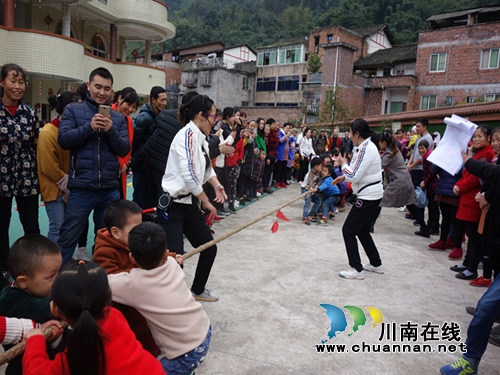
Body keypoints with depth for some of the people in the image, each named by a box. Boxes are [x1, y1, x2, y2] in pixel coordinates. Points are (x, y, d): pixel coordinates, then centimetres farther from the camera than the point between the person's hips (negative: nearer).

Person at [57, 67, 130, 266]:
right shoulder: (73, 110, 3)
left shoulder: (118, 118, 8)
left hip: (110, 189, 3)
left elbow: (125, 150, 1)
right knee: (68, 238, 5)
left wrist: (111, 131, -15)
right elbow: (63, 140, -9)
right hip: (81, 187, -2)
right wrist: (89, 127, -20)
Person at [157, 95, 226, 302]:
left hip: (189, 204, 9)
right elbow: (188, 174, -25)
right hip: (172, 205, -9)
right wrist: (206, 202, -15)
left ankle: (198, 289, 38)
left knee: (210, 248, 16)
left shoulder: (200, 138, 10)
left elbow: (206, 167, 23)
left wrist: (217, 185, 5)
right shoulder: (188, 134, -18)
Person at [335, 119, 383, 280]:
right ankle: (376, 264, 30)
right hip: (373, 195, 10)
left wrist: (343, 164, -7)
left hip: (368, 197, -10)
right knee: (362, 230, 19)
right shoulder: (366, 146, 11)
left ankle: (357, 269, 2)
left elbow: (354, 177, -22)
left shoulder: (366, 149, -21)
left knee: (348, 230, -4)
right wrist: (344, 177, 10)